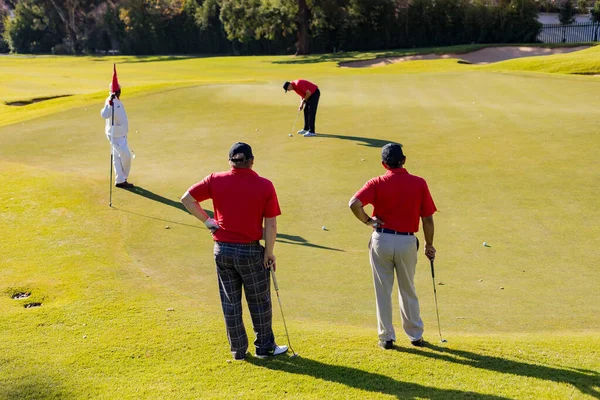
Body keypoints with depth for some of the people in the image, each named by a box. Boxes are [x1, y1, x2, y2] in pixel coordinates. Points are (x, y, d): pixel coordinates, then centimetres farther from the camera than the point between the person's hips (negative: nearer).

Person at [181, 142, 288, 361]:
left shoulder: (216, 180, -4)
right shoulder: (265, 186, -10)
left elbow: (187, 198, -3)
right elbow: (271, 225, -10)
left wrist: (207, 221, 1)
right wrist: (269, 252, 0)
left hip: (223, 250, 3)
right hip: (251, 252, -2)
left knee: (230, 302, 14)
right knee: (259, 301, 14)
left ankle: (238, 350, 24)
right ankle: (264, 347, 27)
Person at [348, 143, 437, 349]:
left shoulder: (377, 183, -7)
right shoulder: (419, 183, -3)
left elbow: (354, 204, -22)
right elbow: (428, 219, -1)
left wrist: (367, 220, -6)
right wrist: (429, 245, 10)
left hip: (382, 240, -1)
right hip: (407, 241, 1)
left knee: (383, 291, 10)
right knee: (408, 291, 18)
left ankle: (386, 337, 16)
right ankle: (415, 335, 27)